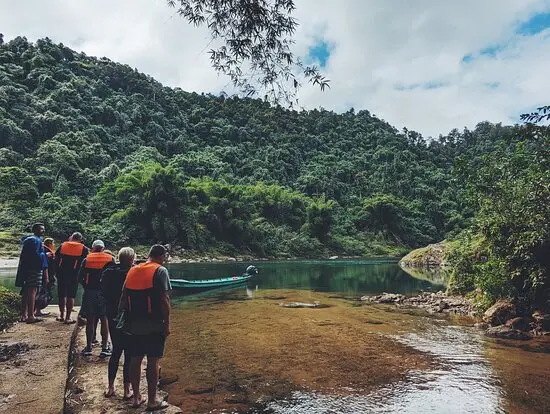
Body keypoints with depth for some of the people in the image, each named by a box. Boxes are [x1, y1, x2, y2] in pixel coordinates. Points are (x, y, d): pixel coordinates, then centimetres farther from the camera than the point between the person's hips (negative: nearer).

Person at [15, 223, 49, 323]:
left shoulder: (27, 240, 21)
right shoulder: (36, 240, -11)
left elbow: (24, 255, 23)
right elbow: (35, 255, -20)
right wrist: (45, 255, -5)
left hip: (25, 268, 10)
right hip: (34, 269, -10)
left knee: (26, 292, 12)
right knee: (32, 292, -10)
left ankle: (24, 315, 17)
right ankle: (31, 316, -10)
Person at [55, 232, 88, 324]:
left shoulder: (63, 245, 7)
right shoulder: (83, 249, -1)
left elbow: (56, 259, 7)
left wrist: (58, 270, 15)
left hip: (61, 273, 3)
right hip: (74, 274, -3)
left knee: (61, 294, 15)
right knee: (71, 295, 3)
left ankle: (62, 315, 25)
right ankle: (67, 317, 3)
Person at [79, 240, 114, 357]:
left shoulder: (87, 259, 3)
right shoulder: (110, 259, 2)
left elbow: (80, 278, -1)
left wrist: (86, 287, 14)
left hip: (90, 293, 1)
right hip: (105, 293, 0)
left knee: (90, 320, 8)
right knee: (104, 320, 5)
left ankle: (88, 347, 15)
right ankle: (104, 348, 6)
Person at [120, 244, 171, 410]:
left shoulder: (132, 270, 9)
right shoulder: (160, 271, -11)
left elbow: (124, 297, 11)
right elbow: (164, 300, -16)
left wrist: (127, 318, 19)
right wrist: (167, 324, -9)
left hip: (134, 324, 6)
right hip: (154, 325, -6)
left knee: (135, 359, 14)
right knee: (153, 361, 3)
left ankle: (136, 398, 26)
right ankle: (152, 401, 13)